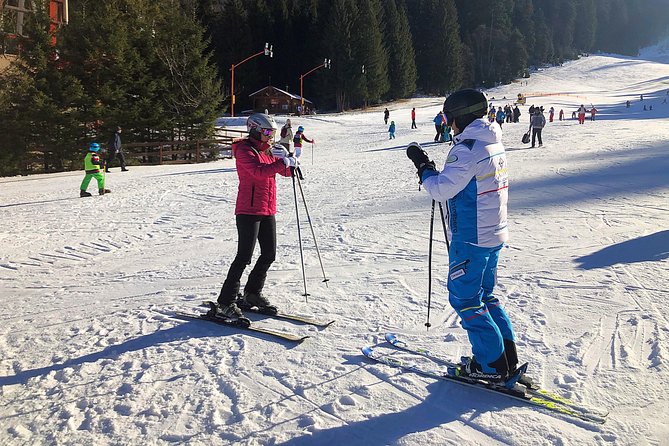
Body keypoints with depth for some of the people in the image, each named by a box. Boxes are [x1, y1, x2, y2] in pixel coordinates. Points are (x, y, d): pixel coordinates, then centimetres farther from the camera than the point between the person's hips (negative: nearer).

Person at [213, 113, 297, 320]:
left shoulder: (268, 151, 17)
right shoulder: (244, 150, -8)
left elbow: (287, 172, 13)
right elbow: (259, 171, -26)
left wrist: (285, 156, -5)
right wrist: (284, 162, -22)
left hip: (267, 211, 9)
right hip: (249, 211, -9)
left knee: (269, 254, 12)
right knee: (244, 257, -10)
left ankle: (252, 294, 29)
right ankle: (225, 304, -3)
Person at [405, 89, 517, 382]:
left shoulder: (467, 148, -19)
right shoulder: (494, 144, 10)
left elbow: (440, 190, -19)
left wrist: (422, 165, -4)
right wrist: (433, 170, 10)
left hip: (470, 239, -9)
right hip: (495, 234, 9)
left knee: (465, 299, 4)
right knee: (484, 295, 20)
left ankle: (491, 365, 9)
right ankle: (508, 356, 23)